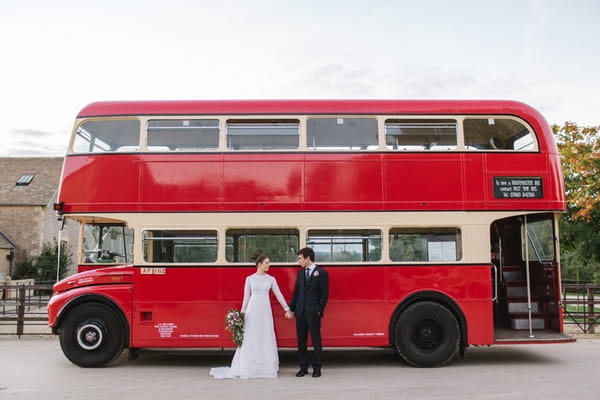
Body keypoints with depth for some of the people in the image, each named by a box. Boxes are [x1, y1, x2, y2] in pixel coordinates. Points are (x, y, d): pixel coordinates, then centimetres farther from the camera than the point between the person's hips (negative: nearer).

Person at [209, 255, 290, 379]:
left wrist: (287, 309, 5)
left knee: (266, 339, 2)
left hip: (265, 311, 2)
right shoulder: (250, 279, 2)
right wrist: (242, 314, 4)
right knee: (250, 339, 2)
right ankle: (247, 368, 12)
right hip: (252, 310, -1)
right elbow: (246, 297, 5)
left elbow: (279, 295, 7)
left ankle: (266, 368, 12)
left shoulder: (271, 279, 6)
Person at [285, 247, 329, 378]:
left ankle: (317, 368, 12)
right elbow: (296, 292, 13)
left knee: (316, 341, 3)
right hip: (300, 312, 5)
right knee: (301, 341, 9)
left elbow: (324, 294, -5)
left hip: (313, 313, -5)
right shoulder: (300, 272, 12)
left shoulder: (321, 273, -4)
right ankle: (303, 367, 18)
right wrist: (291, 309, 8)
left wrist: (319, 311, -10)